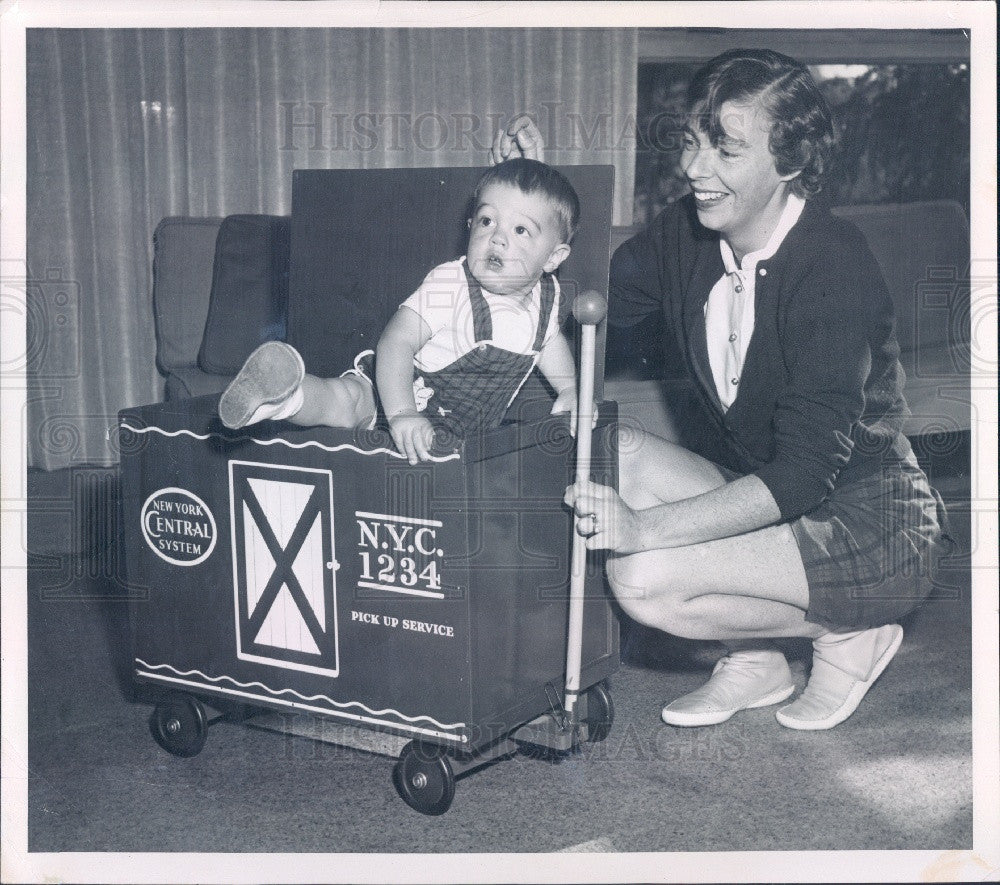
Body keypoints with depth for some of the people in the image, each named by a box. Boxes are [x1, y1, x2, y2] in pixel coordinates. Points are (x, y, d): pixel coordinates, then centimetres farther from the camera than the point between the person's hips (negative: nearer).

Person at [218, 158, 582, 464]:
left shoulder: (546, 294, -4)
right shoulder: (448, 286, -25)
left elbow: (547, 339, 23)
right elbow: (396, 342, -36)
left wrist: (568, 387, 16)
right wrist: (401, 414, -49)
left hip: (463, 427, 9)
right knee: (344, 402, -33)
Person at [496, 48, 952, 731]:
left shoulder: (834, 265, -24)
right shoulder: (689, 233, -3)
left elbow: (806, 470, -30)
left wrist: (646, 528, -38)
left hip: (868, 525, -8)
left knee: (644, 579, -26)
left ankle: (849, 633, 0)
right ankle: (754, 663, 1)